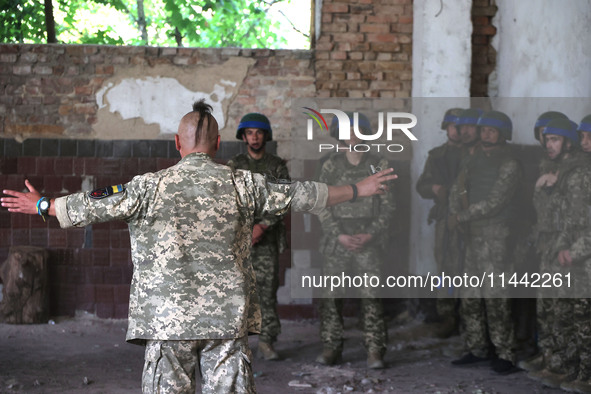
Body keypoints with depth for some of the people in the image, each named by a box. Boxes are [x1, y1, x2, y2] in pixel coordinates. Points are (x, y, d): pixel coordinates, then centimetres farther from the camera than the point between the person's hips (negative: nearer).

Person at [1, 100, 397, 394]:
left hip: (167, 316, -1)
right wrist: (359, 189, 20)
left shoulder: (150, 186, -2)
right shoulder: (242, 184, 1)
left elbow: (93, 207, 4)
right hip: (227, 315, 1)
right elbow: (299, 195, 8)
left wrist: (43, 205, 20)